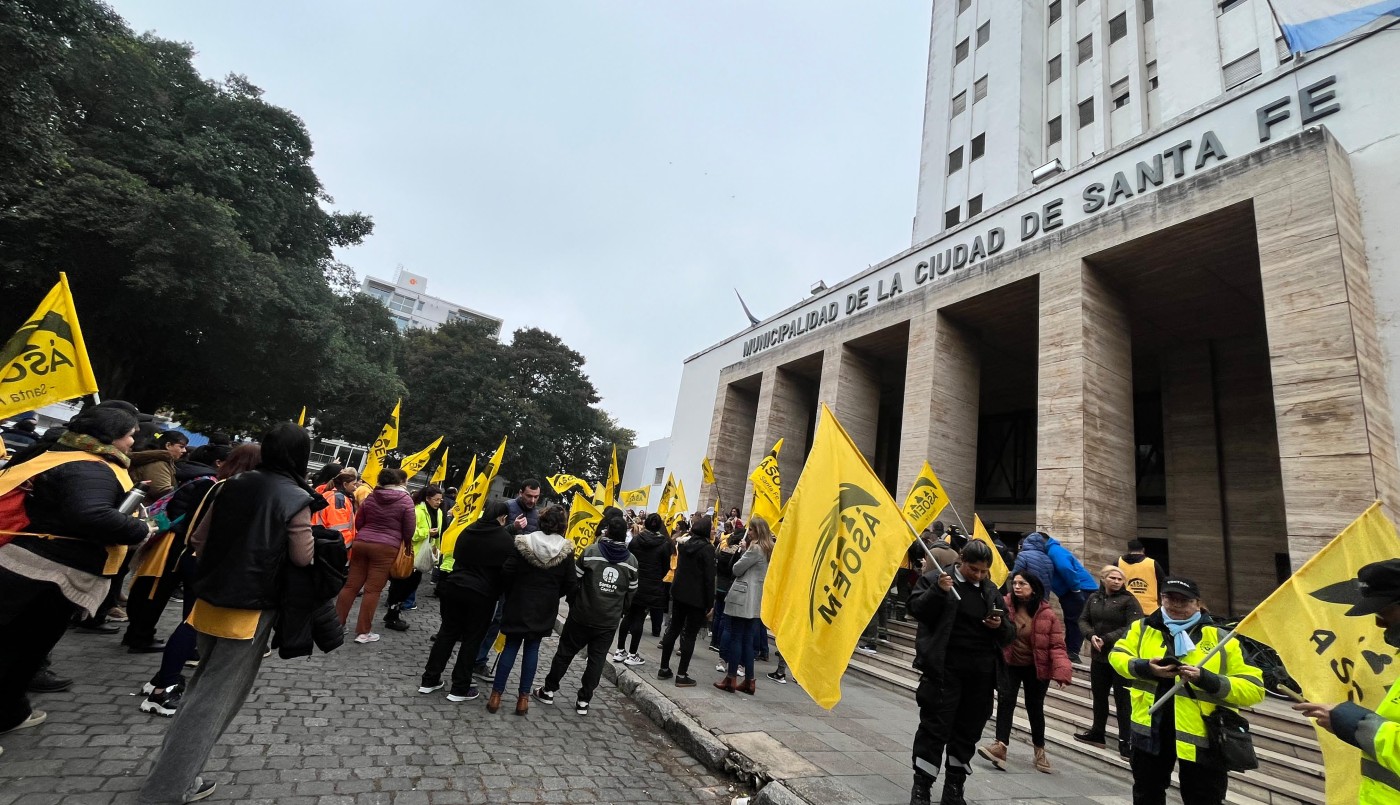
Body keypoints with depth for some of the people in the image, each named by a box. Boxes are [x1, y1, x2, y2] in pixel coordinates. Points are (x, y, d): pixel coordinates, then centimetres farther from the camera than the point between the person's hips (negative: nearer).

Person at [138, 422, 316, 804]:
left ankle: (172, 767, 34)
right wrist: (306, 534, 1)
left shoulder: (233, 485, 0)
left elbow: (199, 539, 8)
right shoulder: (295, 499, -19)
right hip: (250, 610, -7)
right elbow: (304, 559, -17)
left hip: (210, 599, 7)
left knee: (204, 685, 24)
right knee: (218, 696, 7)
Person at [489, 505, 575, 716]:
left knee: (511, 647, 12)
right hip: (544, 610, 0)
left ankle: (496, 694, 16)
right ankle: (523, 697, 16)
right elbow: (570, 584, -7)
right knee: (532, 650, 12)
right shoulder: (566, 550, -11)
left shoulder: (524, 542, -12)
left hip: (519, 604, 0)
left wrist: (511, 594, 7)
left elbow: (507, 572, -10)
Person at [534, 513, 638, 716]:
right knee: (597, 660, 12)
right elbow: (631, 594, 4)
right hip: (608, 622, 1)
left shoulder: (591, 552, -12)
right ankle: (584, 700, 16)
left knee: (565, 653, 15)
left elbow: (574, 581, -4)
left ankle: (549, 690, 28)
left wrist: (573, 604, 12)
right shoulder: (631, 562, -3)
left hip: (582, 616, -1)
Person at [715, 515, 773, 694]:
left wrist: (744, 551, 4)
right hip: (756, 602, 9)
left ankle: (731, 679, 6)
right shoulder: (768, 550, 13)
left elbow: (737, 569, -10)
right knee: (747, 641, 12)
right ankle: (749, 681, 15)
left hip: (743, 599, -9)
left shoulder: (755, 548, -15)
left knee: (735, 638, 0)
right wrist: (746, 550, 5)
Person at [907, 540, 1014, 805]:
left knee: (969, 731, 13)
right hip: (944, 668, -5)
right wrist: (938, 591, -25)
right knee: (935, 728, -1)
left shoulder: (991, 590, 11)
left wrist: (1000, 626, -8)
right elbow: (917, 610, -11)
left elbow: (1009, 633, 15)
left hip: (981, 672, 5)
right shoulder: (934, 578, -3)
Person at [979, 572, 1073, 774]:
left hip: (1035, 668, 0)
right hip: (1008, 664, 0)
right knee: (1005, 701, -11)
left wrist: (1061, 671, -23)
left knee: (1035, 707, 14)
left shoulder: (1046, 614, -13)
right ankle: (1000, 745, -11)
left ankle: (1039, 750, 34)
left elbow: (1057, 646, -11)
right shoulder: (1004, 605, -12)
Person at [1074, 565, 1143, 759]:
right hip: (1098, 656, 6)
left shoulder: (1129, 600, -9)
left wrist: (1106, 639, -18)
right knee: (1099, 696, 18)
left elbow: (1133, 628, -17)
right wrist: (1091, 635, -12)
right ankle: (1097, 733, 33)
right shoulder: (1094, 598, 7)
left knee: (1123, 700, -1)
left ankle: (1126, 743, 7)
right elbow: (1083, 620, 7)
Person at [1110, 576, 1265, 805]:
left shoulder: (1221, 638, -6)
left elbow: (1253, 687, -10)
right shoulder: (1143, 627, 0)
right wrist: (1145, 667, -18)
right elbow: (1117, 655, 2)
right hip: (1151, 728, 2)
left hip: (1202, 735, -2)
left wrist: (1206, 679, -25)